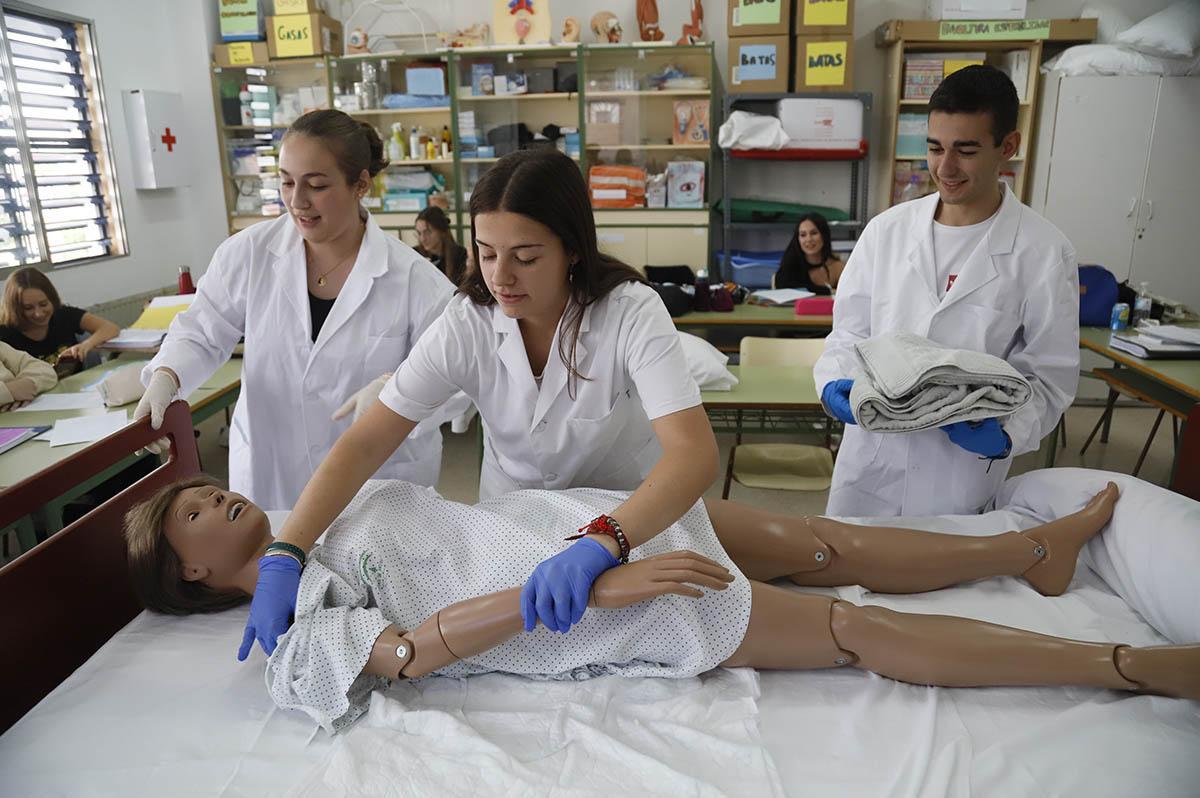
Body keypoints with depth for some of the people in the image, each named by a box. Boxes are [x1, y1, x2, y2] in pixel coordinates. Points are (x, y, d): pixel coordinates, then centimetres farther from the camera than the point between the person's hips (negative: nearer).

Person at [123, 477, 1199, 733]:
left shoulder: (326, 526, 17)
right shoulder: (292, 645, -6)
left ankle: (1040, 544, 24)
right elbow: (425, 645, -20)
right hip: (609, 611, -7)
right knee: (862, 630, -8)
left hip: (601, 521, 7)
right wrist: (595, 586, -28)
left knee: (829, 547, 6)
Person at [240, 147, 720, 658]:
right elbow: (364, 445, -20)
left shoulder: (630, 313, -26)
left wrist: (599, 543, -53)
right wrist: (285, 556, -32)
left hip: (633, 519, -1)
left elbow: (694, 452, -38)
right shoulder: (465, 325, -19)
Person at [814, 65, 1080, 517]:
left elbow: (1048, 374, -4)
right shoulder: (886, 230, 1)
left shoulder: (1043, 253, -6)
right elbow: (850, 331, 5)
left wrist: (1007, 436, -22)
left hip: (961, 471, -2)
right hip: (869, 462, 3)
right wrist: (834, 382, -15)